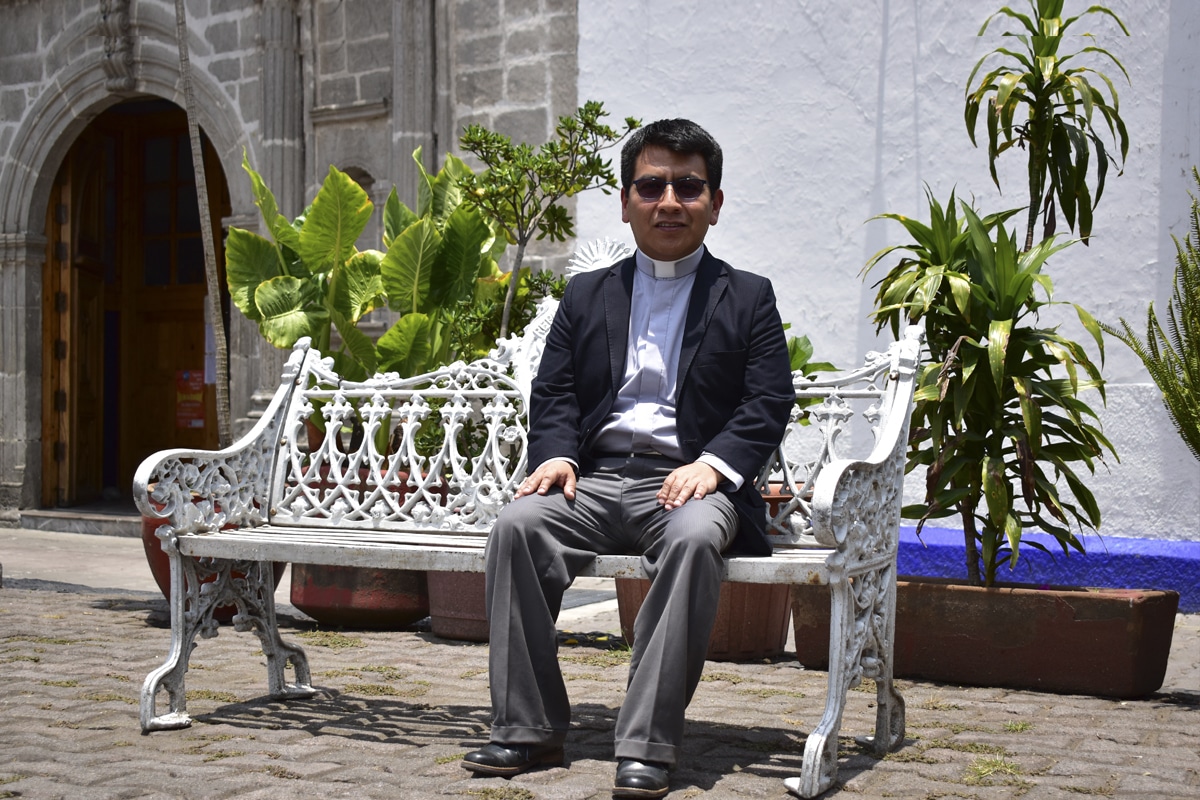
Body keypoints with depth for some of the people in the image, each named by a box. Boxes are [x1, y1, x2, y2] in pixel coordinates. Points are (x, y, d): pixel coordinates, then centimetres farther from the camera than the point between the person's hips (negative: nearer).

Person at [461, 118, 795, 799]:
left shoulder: (747, 298, 13)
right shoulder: (587, 295, 21)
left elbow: (770, 402, 2)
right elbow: (553, 392, 15)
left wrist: (714, 463, -16)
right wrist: (556, 455, -7)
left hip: (688, 480, -3)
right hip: (595, 479, 3)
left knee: (694, 537, -37)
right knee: (517, 524, -27)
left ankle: (649, 744, -32)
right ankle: (529, 729, -18)